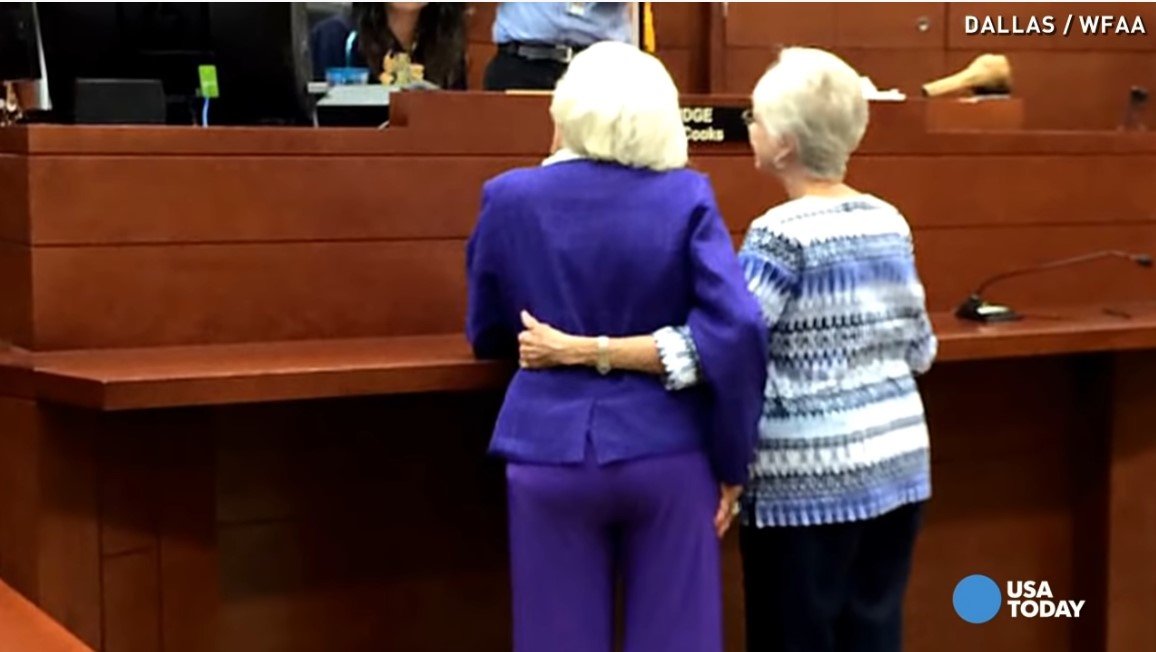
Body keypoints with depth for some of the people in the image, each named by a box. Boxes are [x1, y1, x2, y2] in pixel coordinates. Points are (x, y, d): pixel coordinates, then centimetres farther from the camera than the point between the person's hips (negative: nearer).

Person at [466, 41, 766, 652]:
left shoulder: (510, 198, -1)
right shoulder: (685, 198, -4)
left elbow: (486, 335, 12)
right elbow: (735, 331, -13)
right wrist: (731, 460, -3)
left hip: (551, 454, 0)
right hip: (665, 451, 0)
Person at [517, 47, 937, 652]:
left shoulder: (783, 235, -14)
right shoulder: (889, 223, 7)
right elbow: (918, 349, 13)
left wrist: (575, 350, -23)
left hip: (810, 482, -7)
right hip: (896, 466, 7)